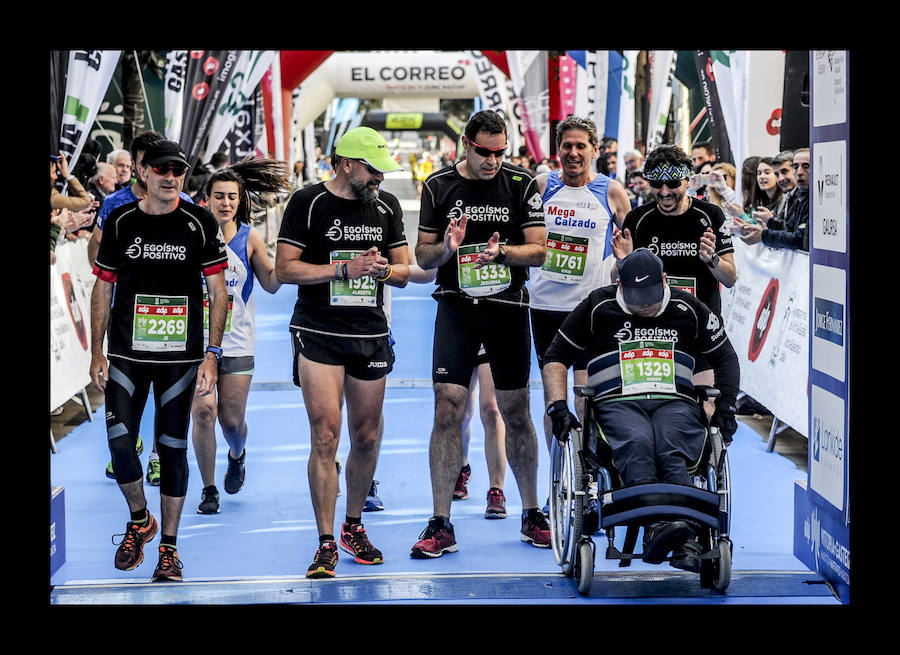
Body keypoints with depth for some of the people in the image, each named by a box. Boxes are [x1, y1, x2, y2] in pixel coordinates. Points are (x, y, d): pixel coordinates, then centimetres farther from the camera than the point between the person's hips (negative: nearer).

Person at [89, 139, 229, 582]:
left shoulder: (199, 223, -2)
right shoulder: (120, 222, 3)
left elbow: (218, 293, -1)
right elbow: (102, 290, 9)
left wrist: (211, 355, -8)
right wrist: (96, 351, 3)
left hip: (181, 357, -1)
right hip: (126, 354, 1)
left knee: (173, 447, 2)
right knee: (119, 440, -7)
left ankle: (168, 546, 14)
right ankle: (139, 520, 20)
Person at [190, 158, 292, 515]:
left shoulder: (249, 237, 1)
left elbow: (271, 284, 5)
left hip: (236, 342, 1)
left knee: (232, 420, 3)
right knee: (203, 410, -13)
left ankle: (237, 457, 41)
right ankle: (208, 489, 4)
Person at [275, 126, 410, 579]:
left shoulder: (386, 206, 11)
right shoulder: (307, 203, -4)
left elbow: (404, 272, 14)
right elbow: (284, 269, -9)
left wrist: (383, 268, -9)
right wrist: (345, 269, -16)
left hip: (371, 335, 5)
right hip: (318, 333, -5)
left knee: (366, 438, 9)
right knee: (325, 437, -11)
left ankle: (354, 526, 27)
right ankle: (326, 544, -7)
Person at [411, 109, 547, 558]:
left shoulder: (521, 185, 1)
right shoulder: (439, 187, 2)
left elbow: (538, 250, -2)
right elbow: (422, 256, 6)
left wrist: (501, 252, -20)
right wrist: (448, 247, -16)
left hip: (509, 307, 0)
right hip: (456, 308, 0)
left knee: (516, 412, 7)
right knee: (447, 409, -9)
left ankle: (531, 514, 20)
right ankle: (440, 525, -5)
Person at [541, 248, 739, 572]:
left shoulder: (689, 309, 14)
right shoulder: (597, 307, 10)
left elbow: (725, 358, 24)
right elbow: (555, 357, 13)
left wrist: (726, 404, 8)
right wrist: (558, 407, -2)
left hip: (675, 402, 1)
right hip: (617, 402, -1)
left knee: (671, 452, -34)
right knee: (636, 447, -36)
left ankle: (687, 543, -51)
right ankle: (656, 527, -57)